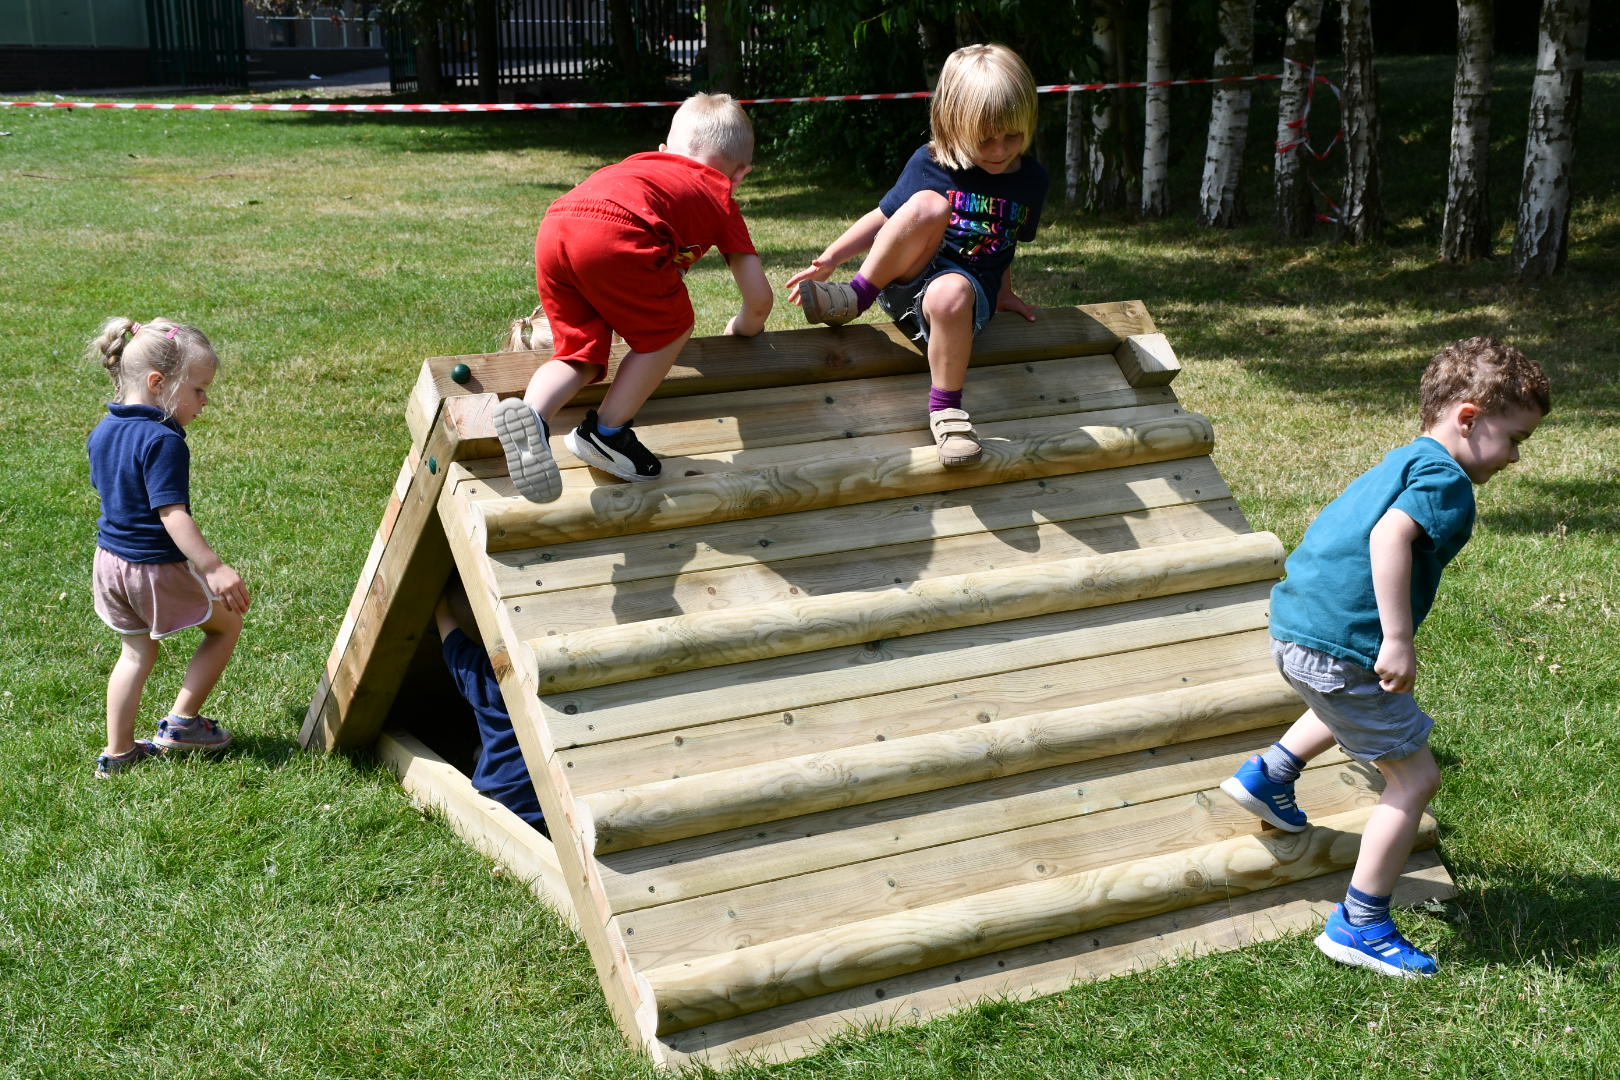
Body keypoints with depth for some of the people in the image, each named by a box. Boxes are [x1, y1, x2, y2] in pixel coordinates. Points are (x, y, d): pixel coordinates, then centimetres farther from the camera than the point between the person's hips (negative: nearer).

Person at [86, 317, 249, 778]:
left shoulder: (103, 430, 3)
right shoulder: (163, 441, -24)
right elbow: (172, 514, -30)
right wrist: (214, 569, -33)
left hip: (110, 562, 8)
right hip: (157, 568, -8)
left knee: (136, 653, 23)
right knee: (227, 623, 13)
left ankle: (117, 752, 27)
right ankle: (180, 722, 16)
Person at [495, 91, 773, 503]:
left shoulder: (641, 163, 42)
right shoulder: (720, 196, 28)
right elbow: (759, 297, 26)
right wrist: (744, 328, 50)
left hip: (552, 230, 5)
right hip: (615, 235, -5)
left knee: (580, 351, 17)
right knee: (671, 329, 18)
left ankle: (531, 412, -10)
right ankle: (606, 431, 9)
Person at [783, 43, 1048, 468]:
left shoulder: (1031, 179, 6)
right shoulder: (930, 165, -1)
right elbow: (883, 218, 5)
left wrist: (1003, 292, 17)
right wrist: (829, 259, -5)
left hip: (971, 285, 0)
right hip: (908, 274, 0)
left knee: (950, 294, -43)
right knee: (929, 205, -34)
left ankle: (945, 407, -25)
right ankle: (856, 296, -22)